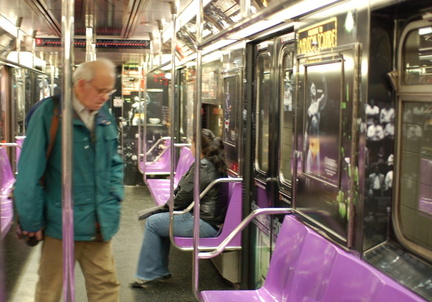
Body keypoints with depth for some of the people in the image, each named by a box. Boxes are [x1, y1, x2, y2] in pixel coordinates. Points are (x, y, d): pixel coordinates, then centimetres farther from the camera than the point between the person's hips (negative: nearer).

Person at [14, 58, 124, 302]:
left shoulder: (105, 117, 7)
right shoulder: (50, 113, -12)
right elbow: (30, 172, -11)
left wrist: (115, 197, 6)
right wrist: (32, 220, -7)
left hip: (99, 225, 5)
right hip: (61, 224, -5)